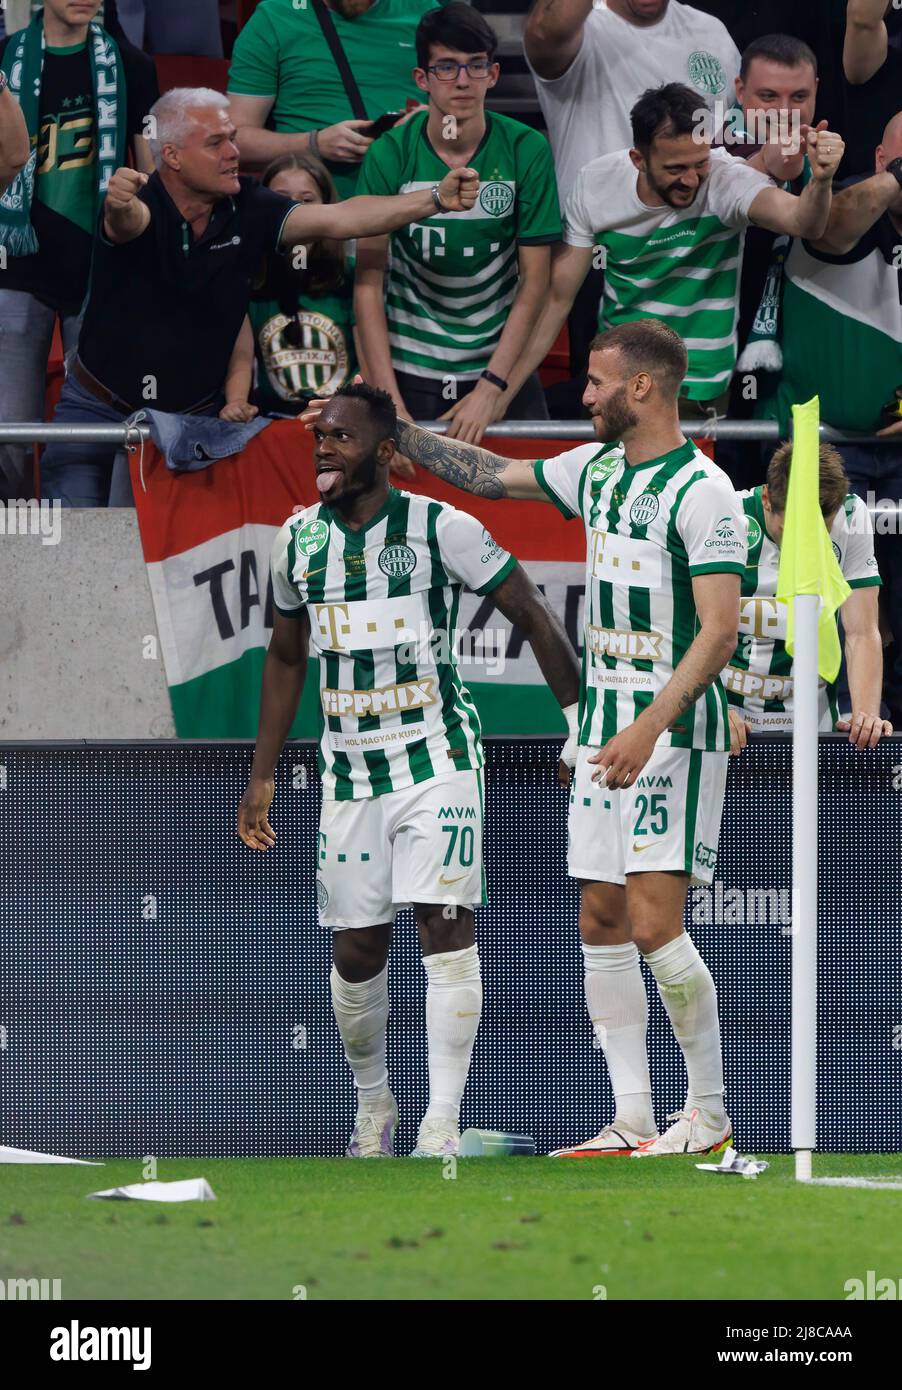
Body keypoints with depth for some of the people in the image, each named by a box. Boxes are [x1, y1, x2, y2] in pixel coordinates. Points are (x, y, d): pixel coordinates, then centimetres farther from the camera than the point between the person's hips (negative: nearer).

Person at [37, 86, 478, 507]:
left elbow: (338, 219, -17)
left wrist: (435, 199, -30)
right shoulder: (139, 205, -19)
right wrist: (120, 205, -70)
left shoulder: (248, 209, -9)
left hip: (195, 413, 3)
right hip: (100, 408, -3)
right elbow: (128, 221, -43)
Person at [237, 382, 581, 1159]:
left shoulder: (441, 529, -8)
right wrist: (263, 775, 17)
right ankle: (373, 1102, 26)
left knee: (446, 923, -14)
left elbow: (534, 616, -3)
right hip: (349, 767, 4)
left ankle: (443, 1122, -14)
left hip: (437, 754, -4)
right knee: (356, 950, 4)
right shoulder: (299, 540, 6)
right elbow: (287, 658, 19)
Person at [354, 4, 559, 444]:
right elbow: (368, 282, -7)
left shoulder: (526, 151, -7)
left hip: (500, 363, 1)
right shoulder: (390, 156, -8)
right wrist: (389, 402, -15)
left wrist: (490, 389, -13)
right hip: (410, 371, -1)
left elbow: (534, 281, -5)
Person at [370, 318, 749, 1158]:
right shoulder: (596, 468, 12)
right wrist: (398, 431, 24)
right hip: (602, 728, 8)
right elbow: (492, 475, 28)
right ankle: (632, 1125, 7)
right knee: (602, 923, 5)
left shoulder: (700, 489, -13)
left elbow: (720, 631, -19)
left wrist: (649, 728, -26)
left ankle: (709, 1112, -1)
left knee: (654, 922, -13)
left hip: (674, 734, -8)